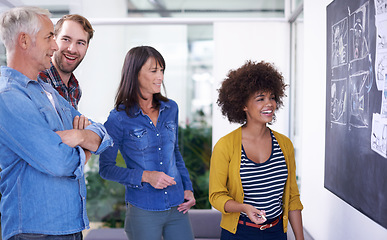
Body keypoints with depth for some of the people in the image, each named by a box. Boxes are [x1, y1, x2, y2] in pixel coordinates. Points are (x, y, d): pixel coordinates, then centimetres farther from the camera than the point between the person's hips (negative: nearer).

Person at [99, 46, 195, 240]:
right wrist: (145, 176, -16)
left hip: (177, 208, 4)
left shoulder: (170, 109, 5)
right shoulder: (119, 118, -9)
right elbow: (105, 168, -5)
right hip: (142, 211, -4)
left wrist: (188, 188, 8)